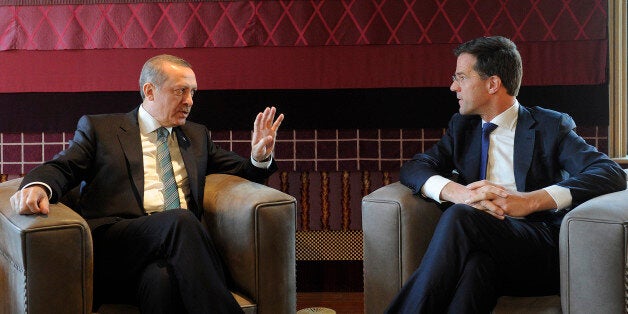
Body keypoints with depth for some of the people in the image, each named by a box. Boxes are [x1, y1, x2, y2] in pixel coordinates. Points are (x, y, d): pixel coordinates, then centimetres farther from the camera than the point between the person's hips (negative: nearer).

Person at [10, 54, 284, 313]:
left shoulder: (197, 136, 29)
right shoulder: (98, 128, 16)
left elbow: (240, 171, 32)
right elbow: (61, 168, 6)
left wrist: (259, 157, 7)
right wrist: (38, 186, -19)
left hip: (177, 240, 2)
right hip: (112, 242, -2)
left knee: (162, 278, -37)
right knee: (180, 220, -34)